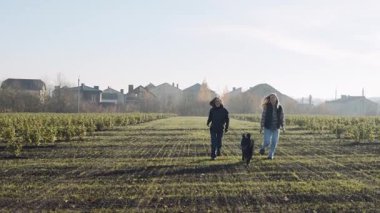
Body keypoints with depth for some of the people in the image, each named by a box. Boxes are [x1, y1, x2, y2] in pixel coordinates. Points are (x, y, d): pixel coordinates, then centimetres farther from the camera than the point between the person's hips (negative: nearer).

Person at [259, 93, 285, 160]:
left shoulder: (280, 108, 1)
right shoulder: (266, 107, -6)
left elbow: (282, 117, 8)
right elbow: (263, 117, -3)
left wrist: (282, 126, 1)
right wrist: (261, 126, -5)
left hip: (276, 128, 2)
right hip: (268, 127, -2)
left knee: (274, 143, 2)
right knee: (267, 142, -7)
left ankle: (271, 155, 19)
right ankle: (263, 148, 26)